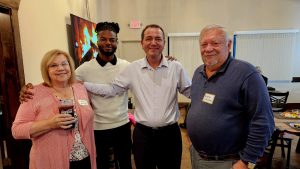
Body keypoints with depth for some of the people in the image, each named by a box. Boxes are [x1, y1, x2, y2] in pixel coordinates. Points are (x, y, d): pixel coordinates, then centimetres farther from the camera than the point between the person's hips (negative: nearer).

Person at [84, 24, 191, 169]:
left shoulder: (176, 67, -3)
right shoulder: (132, 69, -2)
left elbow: (191, 91, 3)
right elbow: (112, 90, 1)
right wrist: (81, 84, -3)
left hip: (170, 133, 0)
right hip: (143, 133, 1)